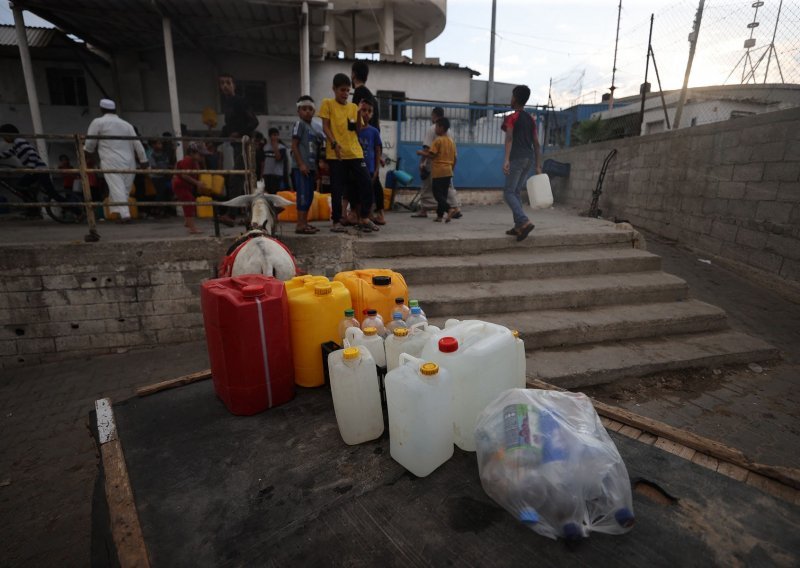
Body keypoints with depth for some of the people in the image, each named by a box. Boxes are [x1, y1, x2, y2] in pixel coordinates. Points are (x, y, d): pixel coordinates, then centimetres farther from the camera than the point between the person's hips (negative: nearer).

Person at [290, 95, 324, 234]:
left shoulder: (314, 128, 20)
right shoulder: (299, 124, -3)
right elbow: (294, 146, -11)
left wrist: (315, 168, 17)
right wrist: (301, 164, -18)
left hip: (310, 167, 8)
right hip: (302, 167, -8)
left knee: (309, 196, 9)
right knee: (303, 195, -12)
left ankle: (305, 222, 16)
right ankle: (300, 225, -11)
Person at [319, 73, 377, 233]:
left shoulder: (353, 107, 15)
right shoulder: (328, 104, 4)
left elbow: (358, 130, 10)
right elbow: (325, 127, -3)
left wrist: (359, 114, -6)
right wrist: (334, 143, -17)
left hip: (355, 152, 4)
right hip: (336, 154, -4)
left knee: (366, 184, -4)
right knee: (337, 189, -1)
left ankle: (364, 218, 5)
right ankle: (337, 222, 8)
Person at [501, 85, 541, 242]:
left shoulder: (511, 118, -3)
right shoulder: (531, 119, 17)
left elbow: (509, 138, -19)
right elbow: (536, 143, 15)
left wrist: (506, 159, -30)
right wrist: (537, 165, 18)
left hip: (517, 158, -7)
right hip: (529, 158, 7)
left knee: (508, 193, -5)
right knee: (516, 192, 13)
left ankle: (525, 222, -23)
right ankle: (518, 226, 9)